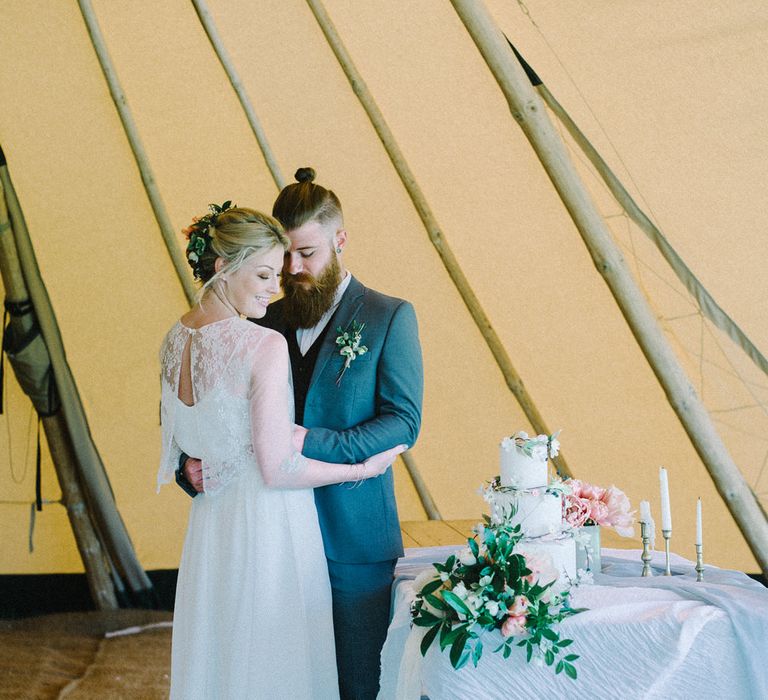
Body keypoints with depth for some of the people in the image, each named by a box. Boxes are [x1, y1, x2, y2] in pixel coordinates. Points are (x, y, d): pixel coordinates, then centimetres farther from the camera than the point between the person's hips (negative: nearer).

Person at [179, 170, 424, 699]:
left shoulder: (389, 317, -1)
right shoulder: (266, 323, 11)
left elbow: (403, 422, -9)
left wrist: (310, 442, -21)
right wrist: (192, 465, -7)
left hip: (354, 540, -4)